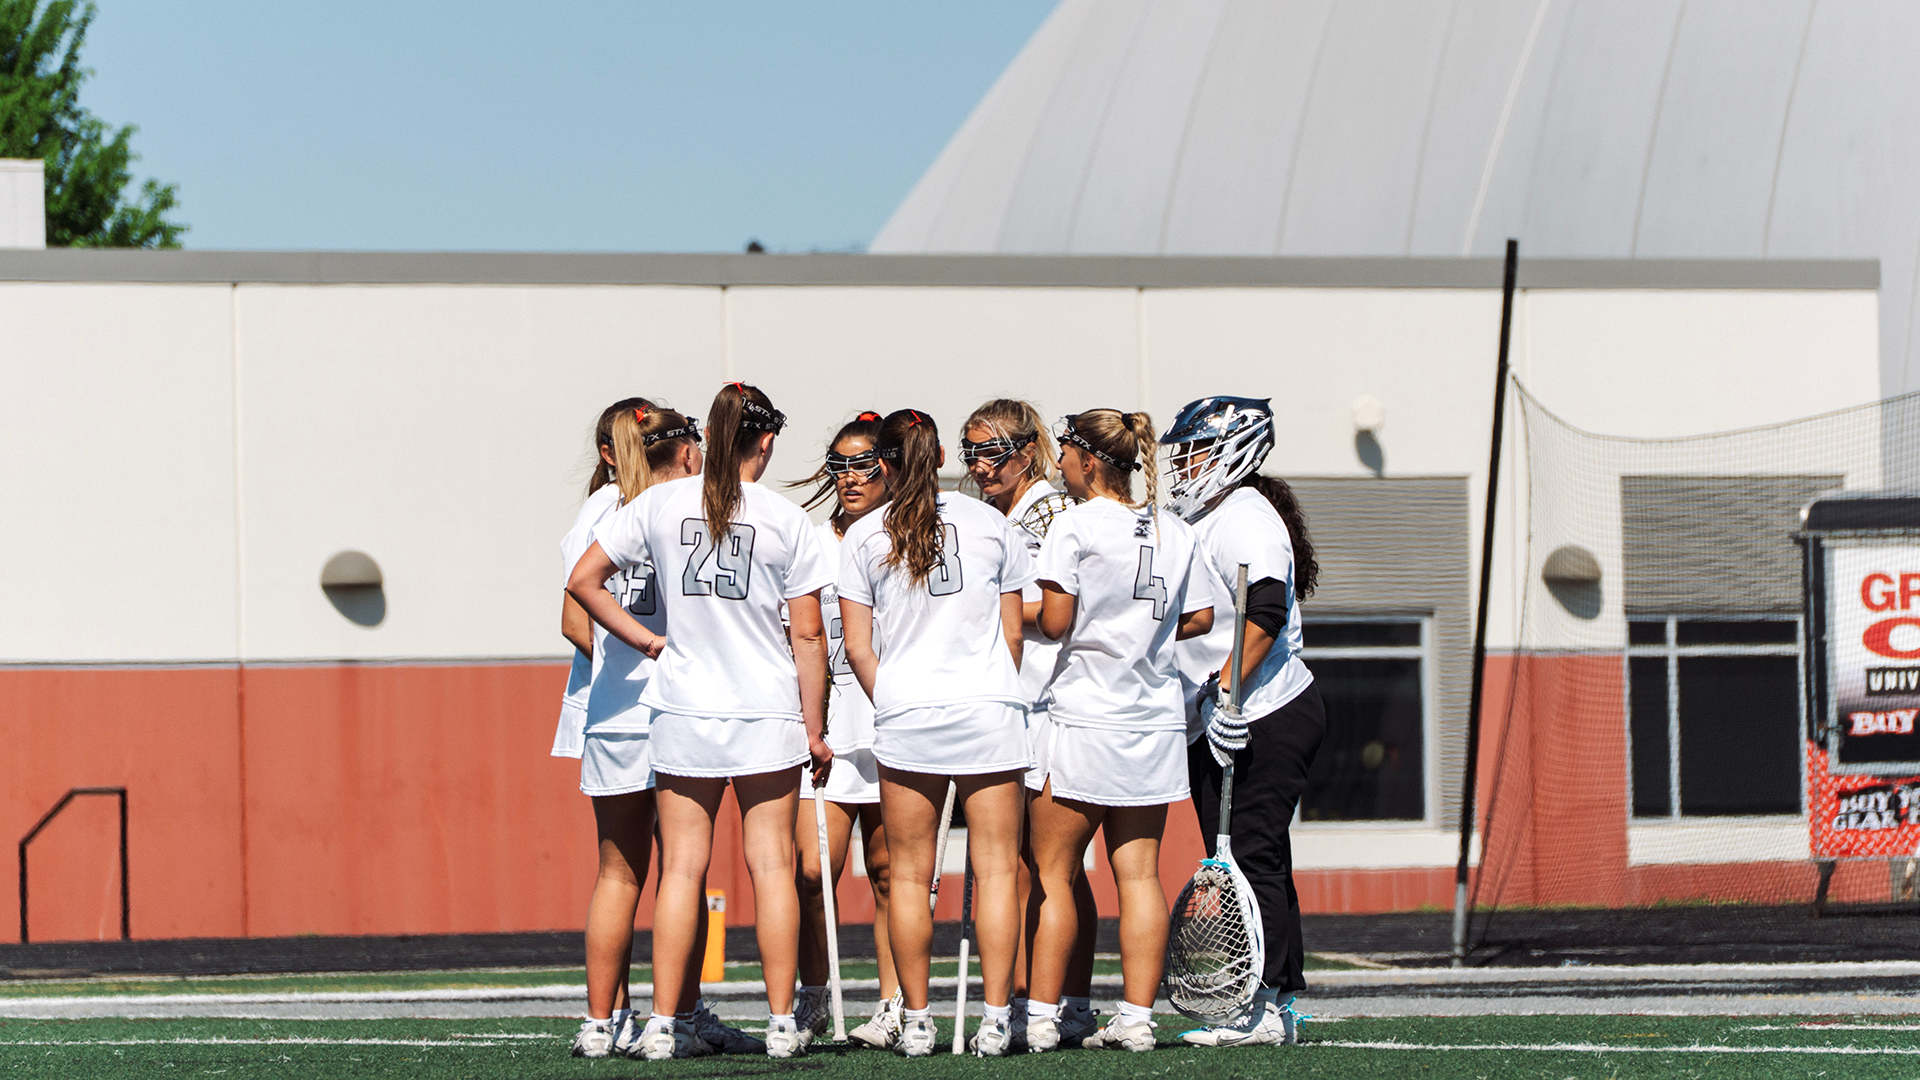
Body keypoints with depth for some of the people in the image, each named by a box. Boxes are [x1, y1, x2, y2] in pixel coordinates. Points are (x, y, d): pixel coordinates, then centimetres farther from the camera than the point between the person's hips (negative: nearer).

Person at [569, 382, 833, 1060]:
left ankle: (663, 1026, 2)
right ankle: (781, 1024, 2)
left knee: (683, 867, 5)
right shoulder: (786, 520, -5)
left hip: (683, 712, 1)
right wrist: (815, 730, 2)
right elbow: (808, 635, -4)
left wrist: (647, 641, 6)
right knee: (771, 865, 3)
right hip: (768, 711, -1)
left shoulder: (660, 504, -1)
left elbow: (583, 581, -1)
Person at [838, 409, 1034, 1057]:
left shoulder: (864, 536, 2)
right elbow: (1013, 632, 10)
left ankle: (915, 1021, 5)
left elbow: (857, 645, 1)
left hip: (905, 713, 0)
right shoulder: (991, 524, 6)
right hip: (991, 710, 0)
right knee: (994, 868, 2)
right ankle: (995, 1020, -4)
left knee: (909, 873, 6)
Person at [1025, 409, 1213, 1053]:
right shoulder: (1176, 533, 7)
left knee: (1052, 873, 1)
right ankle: (1136, 1017, 2)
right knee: (1139, 874, 5)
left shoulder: (1075, 526, -10)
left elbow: (1054, 620, -15)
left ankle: (1040, 1017, -2)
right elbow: (1200, 618, 11)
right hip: (1156, 720, 6)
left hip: (1084, 721, -5)